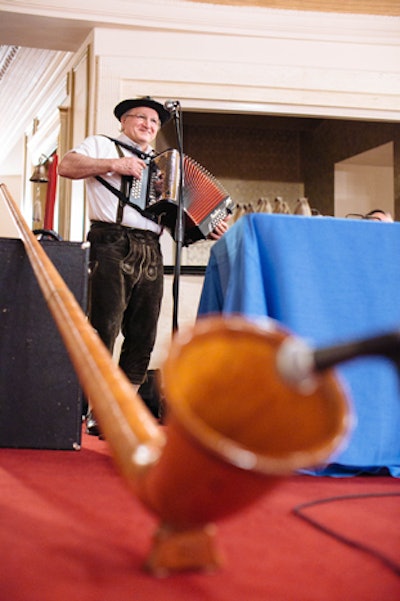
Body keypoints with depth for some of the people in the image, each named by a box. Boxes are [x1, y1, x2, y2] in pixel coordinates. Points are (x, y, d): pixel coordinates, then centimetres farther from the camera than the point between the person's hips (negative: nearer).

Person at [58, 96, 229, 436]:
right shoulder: (103, 145, 14)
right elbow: (66, 166, -3)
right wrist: (113, 165, -10)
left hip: (150, 252, 6)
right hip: (112, 245, -5)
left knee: (143, 337, 2)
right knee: (104, 329, -10)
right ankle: (98, 411, -6)